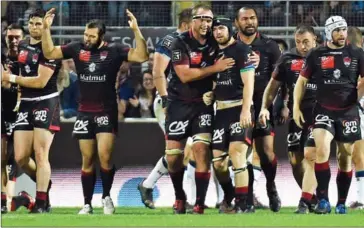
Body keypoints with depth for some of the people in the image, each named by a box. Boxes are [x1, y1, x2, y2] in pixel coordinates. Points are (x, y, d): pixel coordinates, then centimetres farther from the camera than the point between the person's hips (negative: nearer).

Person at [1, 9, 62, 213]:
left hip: (46, 103, -7)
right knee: (21, 157, 2)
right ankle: (44, 184, 27)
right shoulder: (22, 46, 12)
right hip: (25, 104, 7)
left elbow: (40, 82, -16)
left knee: (40, 154, -11)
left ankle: (42, 203, -6)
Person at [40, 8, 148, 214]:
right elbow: (49, 53, 7)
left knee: (104, 156, -14)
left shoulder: (114, 50, -7)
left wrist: (136, 30, -24)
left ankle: (107, 197, 7)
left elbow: (142, 56, -15)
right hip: (85, 113, 3)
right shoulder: (77, 49, 1)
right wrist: (46, 28, -4)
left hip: (106, 112, -3)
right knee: (87, 161, 7)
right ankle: (87, 204, 14)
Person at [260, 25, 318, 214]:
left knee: (310, 156, -15)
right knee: (295, 160, 5)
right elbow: (274, 84, 15)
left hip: (317, 113, -4)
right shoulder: (287, 58, 8)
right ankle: (312, 197, 20)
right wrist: (265, 107, 4)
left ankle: (305, 203, -16)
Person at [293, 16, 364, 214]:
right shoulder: (316, 55, 2)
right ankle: (323, 200, -16)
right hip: (324, 110, -1)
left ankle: (341, 204, 16)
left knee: (345, 157, 6)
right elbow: (301, 81, 9)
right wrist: (296, 107, 4)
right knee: (322, 149, -20)